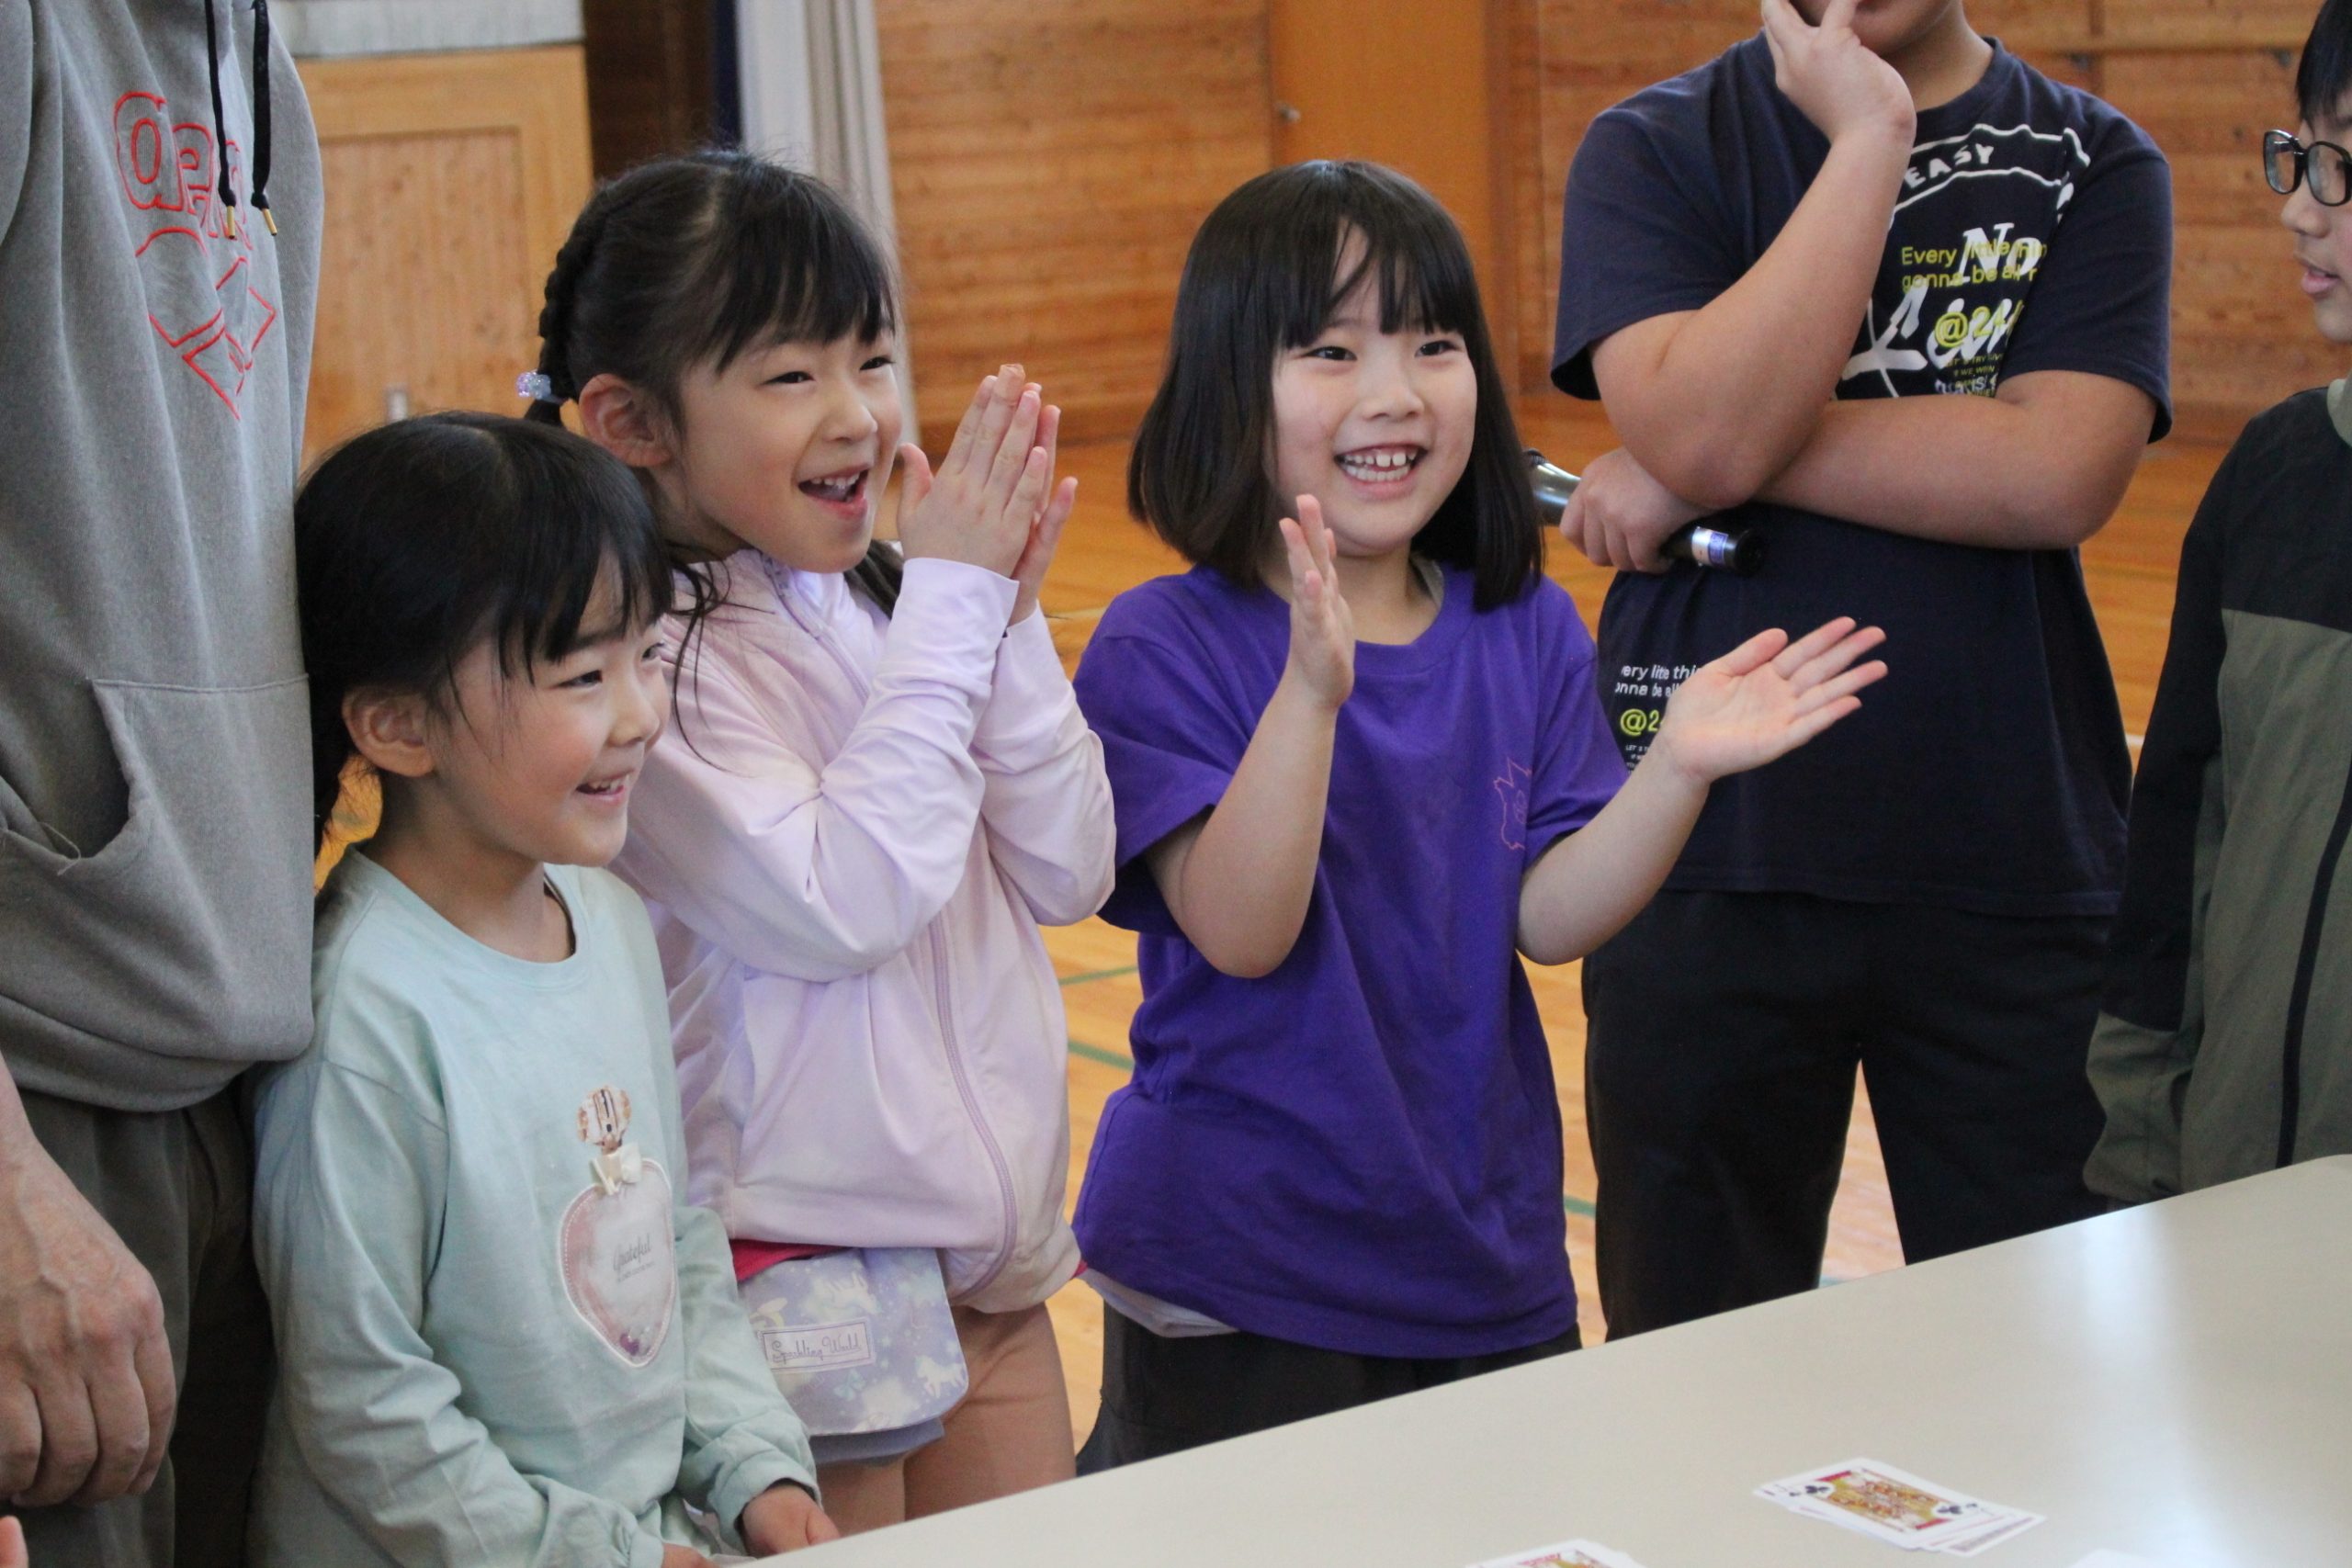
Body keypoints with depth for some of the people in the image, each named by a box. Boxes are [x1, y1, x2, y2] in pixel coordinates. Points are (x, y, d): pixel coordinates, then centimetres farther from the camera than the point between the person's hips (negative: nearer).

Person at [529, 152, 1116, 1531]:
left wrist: (1010, 614, -10)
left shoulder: (880, 605, 3)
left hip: (991, 1249, 7)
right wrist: (955, 603, -18)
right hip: (809, 1283, -7)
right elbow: (838, 902, -25)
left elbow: (1069, 876, 3)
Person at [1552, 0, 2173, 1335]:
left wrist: (1722, 463, -15)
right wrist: (1870, 135, -15)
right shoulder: (1656, 151, 1)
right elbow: (1701, 427, -19)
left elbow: (2064, 473, -14)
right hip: (1715, 858, -1)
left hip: (2014, 860, 1)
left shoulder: (2094, 165, 3)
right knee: (1702, 1355, 10)